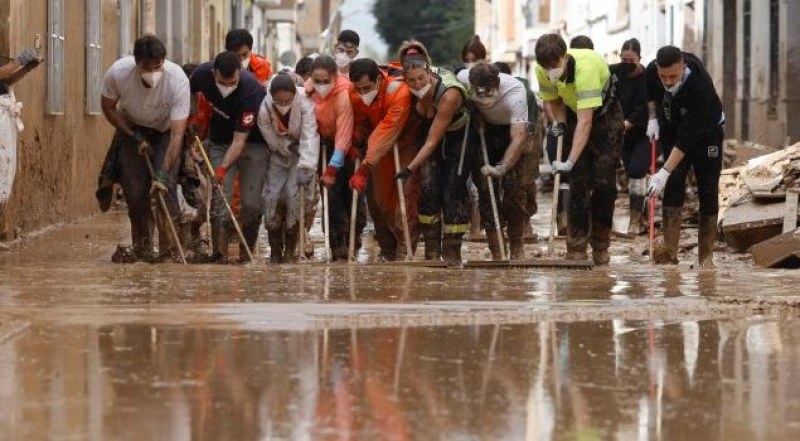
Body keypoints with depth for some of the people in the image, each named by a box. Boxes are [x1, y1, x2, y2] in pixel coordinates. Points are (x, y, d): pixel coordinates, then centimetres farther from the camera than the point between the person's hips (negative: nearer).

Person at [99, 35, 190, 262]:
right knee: (135, 191, -9)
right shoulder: (118, 72, -29)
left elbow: (177, 134, -32)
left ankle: (169, 251, -12)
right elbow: (108, 108, -8)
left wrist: (163, 173, -38)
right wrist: (134, 138, -15)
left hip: (165, 132, -1)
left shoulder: (178, 79, -34)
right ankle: (141, 252, 5)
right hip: (131, 129, 1)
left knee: (165, 187, -19)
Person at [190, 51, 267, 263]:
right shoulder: (202, 74, -21)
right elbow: (193, 94, 7)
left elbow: (240, 139, -33)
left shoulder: (250, 90, -34)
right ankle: (220, 254, -13)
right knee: (219, 197, -10)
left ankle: (246, 255, 5)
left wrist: (223, 168, -42)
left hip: (252, 141, -3)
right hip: (219, 140, 3)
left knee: (252, 203, -10)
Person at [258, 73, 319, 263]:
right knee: (272, 195, -12)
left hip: (301, 153, -2)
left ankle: (291, 250, -4)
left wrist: (306, 168, -47)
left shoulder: (305, 104, -30)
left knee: (294, 194, -19)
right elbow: (274, 142, -16)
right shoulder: (264, 109, -24)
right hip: (279, 155, 2)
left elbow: (310, 137, -38)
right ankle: (275, 250, 5)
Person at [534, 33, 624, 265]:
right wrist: (560, 122, -17)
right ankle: (576, 249, -5)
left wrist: (570, 161, -47)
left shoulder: (586, 67, -39)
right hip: (576, 113, 4)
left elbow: (585, 121, -42)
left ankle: (600, 248, 6)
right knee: (579, 181, -5)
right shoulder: (543, 71, -20)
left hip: (605, 113, -4)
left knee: (604, 183, -7)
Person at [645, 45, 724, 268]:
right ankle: (669, 251, -14)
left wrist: (664, 172, -44)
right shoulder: (652, 71, -22)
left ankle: (706, 256, 1)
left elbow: (687, 137, -40)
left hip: (706, 134, -4)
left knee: (708, 191, -6)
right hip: (671, 130, 4)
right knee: (673, 185, -11)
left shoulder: (700, 85, -39)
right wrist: (652, 118, -3)